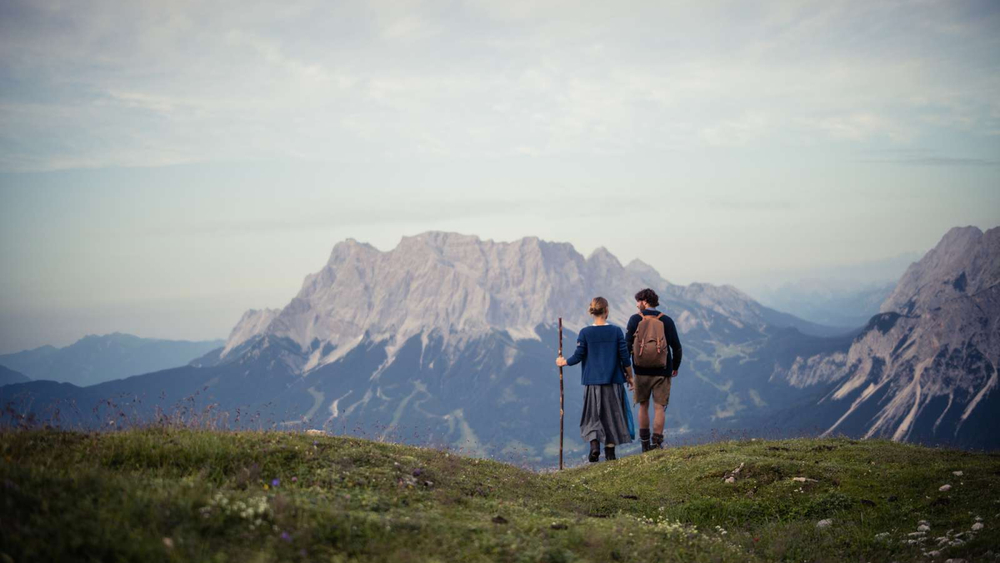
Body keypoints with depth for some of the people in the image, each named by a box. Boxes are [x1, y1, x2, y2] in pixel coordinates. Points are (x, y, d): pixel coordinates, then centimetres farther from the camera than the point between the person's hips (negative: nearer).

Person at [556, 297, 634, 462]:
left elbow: (578, 356, -5)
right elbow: (624, 357, -3)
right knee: (611, 415, 10)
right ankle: (610, 452, 12)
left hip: (592, 381, 0)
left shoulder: (585, 333, -6)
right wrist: (630, 376, 9)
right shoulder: (616, 331, -5)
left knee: (593, 415, 10)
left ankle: (594, 445, -11)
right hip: (613, 381, 0)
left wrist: (564, 362, 14)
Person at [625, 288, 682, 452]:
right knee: (659, 407, 2)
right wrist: (675, 367, 16)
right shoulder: (666, 321, 1)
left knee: (643, 406, 13)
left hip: (641, 371, 0)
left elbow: (627, 346, -3)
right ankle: (657, 442, -4)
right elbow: (676, 346, 2)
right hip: (662, 371, 0)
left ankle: (645, 442, 15)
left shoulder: (635, 320, -2)